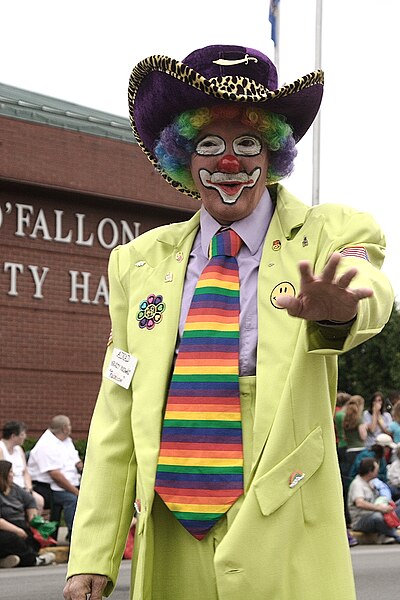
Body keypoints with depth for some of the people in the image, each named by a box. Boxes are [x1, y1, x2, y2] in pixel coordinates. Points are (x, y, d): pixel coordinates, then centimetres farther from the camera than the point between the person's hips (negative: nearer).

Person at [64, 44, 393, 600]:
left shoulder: (330, 236, -1)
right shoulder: (140, 262, 8)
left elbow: (371, 293, -25)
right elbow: (116, 420, 7)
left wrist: (337, 308, -49)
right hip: (166, 555, 3)